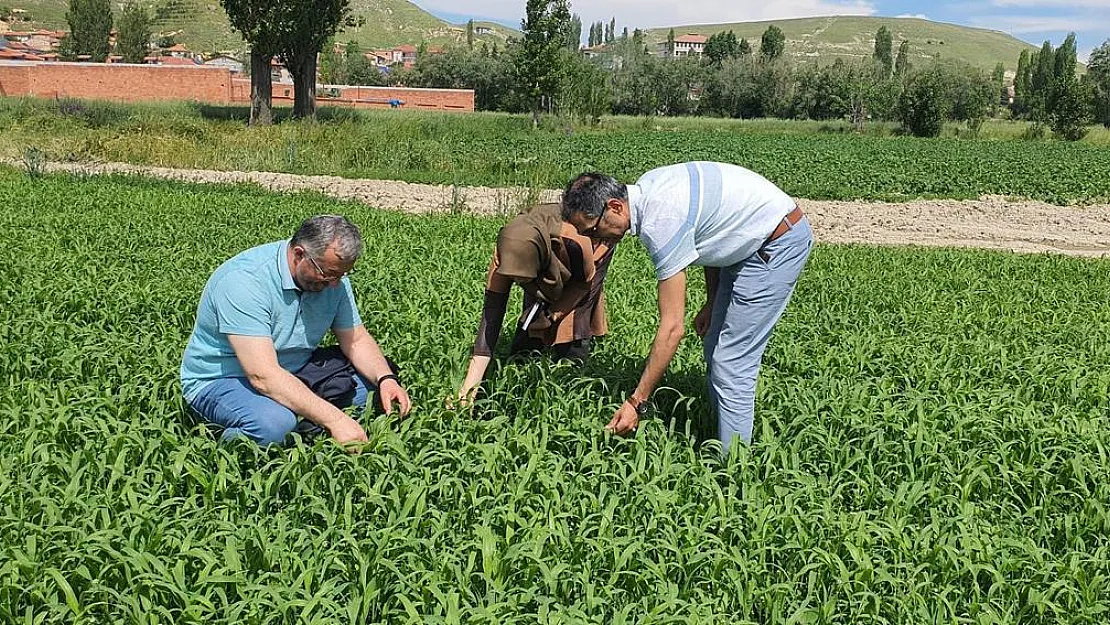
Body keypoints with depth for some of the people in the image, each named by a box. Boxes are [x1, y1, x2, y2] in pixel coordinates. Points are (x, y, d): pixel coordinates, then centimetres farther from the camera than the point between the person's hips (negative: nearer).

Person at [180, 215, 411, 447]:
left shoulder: (332, 275, -6)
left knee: (374, 375, -6)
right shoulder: (244, 281, -30)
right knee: (275, 423, -37)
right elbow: (263, 375, -36)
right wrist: (334, 419, -41)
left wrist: (386, 379, -20)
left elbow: (357, 340, 2)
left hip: (293, 371, 7)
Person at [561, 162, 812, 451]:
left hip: (779, 244, -10)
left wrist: (636, 403, -23)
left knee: (731, 364, -10)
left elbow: (672, 328, -28)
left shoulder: (660, 223, -30)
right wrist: (711, 303, 14)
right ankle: (723, 443, 20)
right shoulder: (645, 188, -3)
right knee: (716, 353, 13)